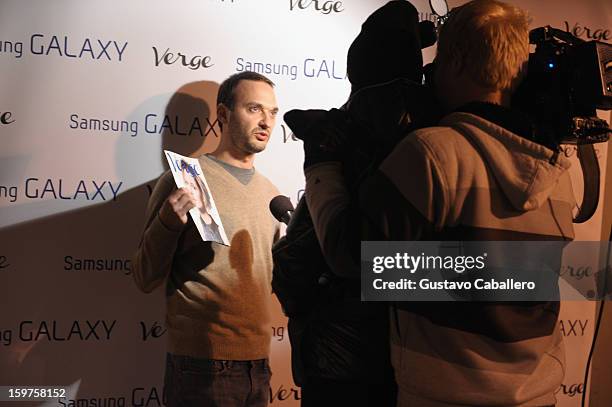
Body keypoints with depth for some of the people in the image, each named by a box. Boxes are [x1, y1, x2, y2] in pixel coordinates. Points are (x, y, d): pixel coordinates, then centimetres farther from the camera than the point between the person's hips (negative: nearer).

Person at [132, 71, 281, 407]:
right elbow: (146, 279, -7)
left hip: (258, 364, 6)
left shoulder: (271, 195, 11)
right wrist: (169, 222, -23)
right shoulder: (184, 180, -6)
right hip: (202, 365, -6)